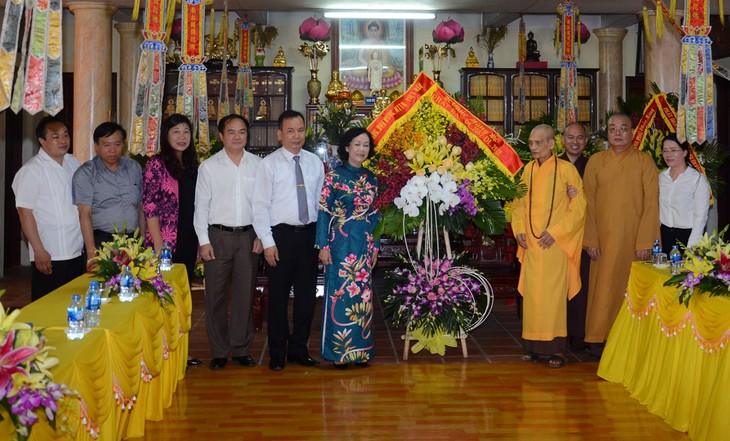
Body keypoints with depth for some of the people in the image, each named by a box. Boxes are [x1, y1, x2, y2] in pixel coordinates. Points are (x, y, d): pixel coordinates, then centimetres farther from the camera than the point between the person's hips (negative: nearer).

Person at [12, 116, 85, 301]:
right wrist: (39, 251, -16)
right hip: (49, 257, -6)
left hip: (77, 252, 6)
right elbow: (25, 212, -12)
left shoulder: (73, 163, 9)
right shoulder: (32, 170, -10)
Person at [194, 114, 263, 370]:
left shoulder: (257, 165, 5)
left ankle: (240, 349, 19)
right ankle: (219, 351, 13)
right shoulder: (209, 166, 1)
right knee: (216, 295, 2)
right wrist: (203, 240, -4)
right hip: (218, 235, -1)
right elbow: (201, 205, 1)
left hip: (248, 236, 1)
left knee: (245, 294, 7)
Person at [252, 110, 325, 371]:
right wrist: (268, 242, -12)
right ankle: (277, 353, 17)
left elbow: (321, 201, 11)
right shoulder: (269, 164, -4)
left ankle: (298, 349, 24)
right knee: (279, 296, 4)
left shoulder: (315, 162, 9)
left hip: (309, 234, 4)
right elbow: (261, 206, -6)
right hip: (281, 235, -4)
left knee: (306, 294, 10)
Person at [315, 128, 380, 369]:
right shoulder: (334, 176, -4)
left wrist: (375, 246, 13)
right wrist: (323, 246, -11)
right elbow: (323, 212, -6)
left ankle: (360, 349, 16)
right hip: (341, 243, -5)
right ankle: (339, 350, 7)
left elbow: (374, 215, 15)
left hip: (365, 244, 5)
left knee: (362, 294, 8)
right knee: (340, 294, -2)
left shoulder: (371, 179, 11)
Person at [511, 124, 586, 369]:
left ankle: (556, 348, 4)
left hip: (555, 245, -4)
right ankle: (534, 345, 14)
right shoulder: (528, 170, 8)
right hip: (531, 244, 5)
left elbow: (579, 206, -6)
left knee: (553, 294, -4)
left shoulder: (565, 169, -6)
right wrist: (519, 230, 2)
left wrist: (555, 232, -12)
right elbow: (519, 203, 17)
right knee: (531, 293, 5)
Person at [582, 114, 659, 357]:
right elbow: (588, 203, 4)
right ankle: (599, 338, 10)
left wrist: (645, 241, -10)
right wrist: (591, 239, -4)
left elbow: (651, 203, -3)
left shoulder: (645, 161, 1)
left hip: (634, 237, -1)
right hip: (604, 237, 1)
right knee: (604, 286, 2)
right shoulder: (595, 161, 6)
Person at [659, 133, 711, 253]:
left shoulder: (698, 179, -8)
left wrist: (691, 248, -14)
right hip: (665, 235, 4)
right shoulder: (661, 177, 7)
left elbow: (701, 216, -10)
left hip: (688, 235, -4)